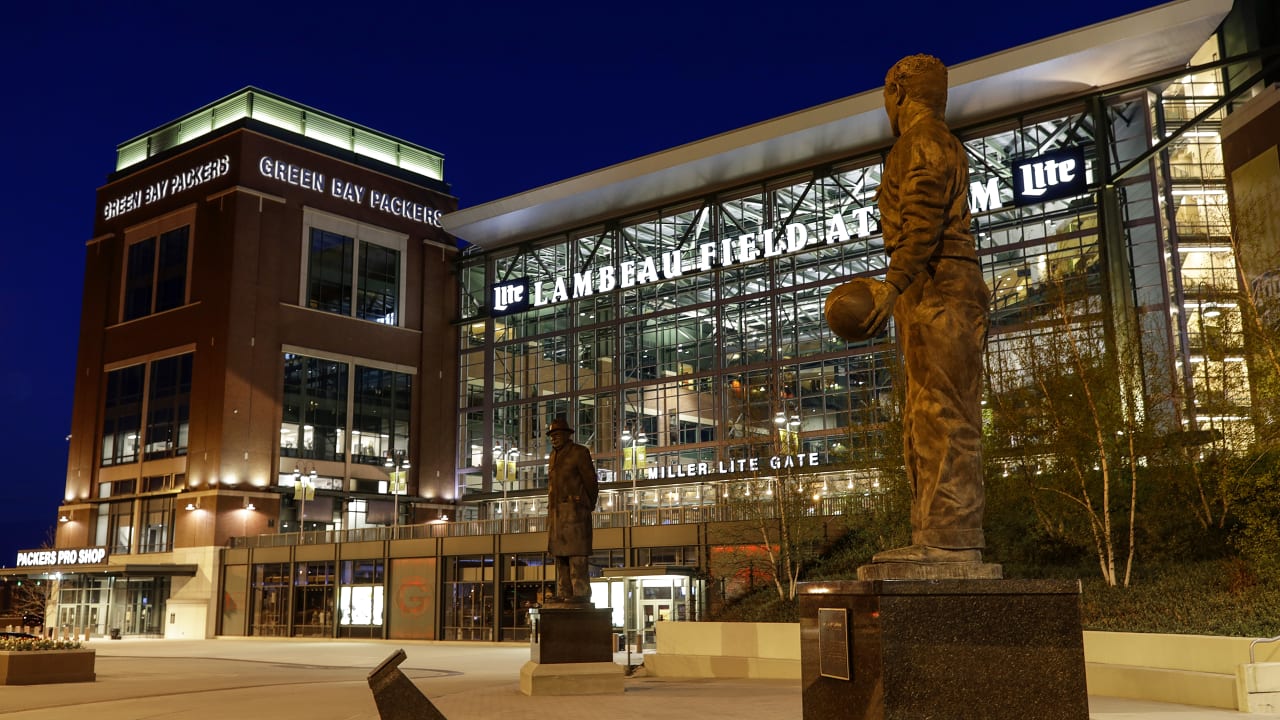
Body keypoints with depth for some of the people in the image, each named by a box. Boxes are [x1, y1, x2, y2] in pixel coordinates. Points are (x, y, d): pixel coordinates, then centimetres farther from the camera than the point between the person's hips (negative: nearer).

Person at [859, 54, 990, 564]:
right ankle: (936, 539, 6)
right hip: (934, 299, 10)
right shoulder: (935, 145, 29)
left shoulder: (924, 138, -2)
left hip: (936, 292, -10)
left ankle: (953, 538, -16)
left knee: (944, 416, -14)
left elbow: (923, 220, -17)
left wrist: (893, 285, -24)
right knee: (923, 425, 6)